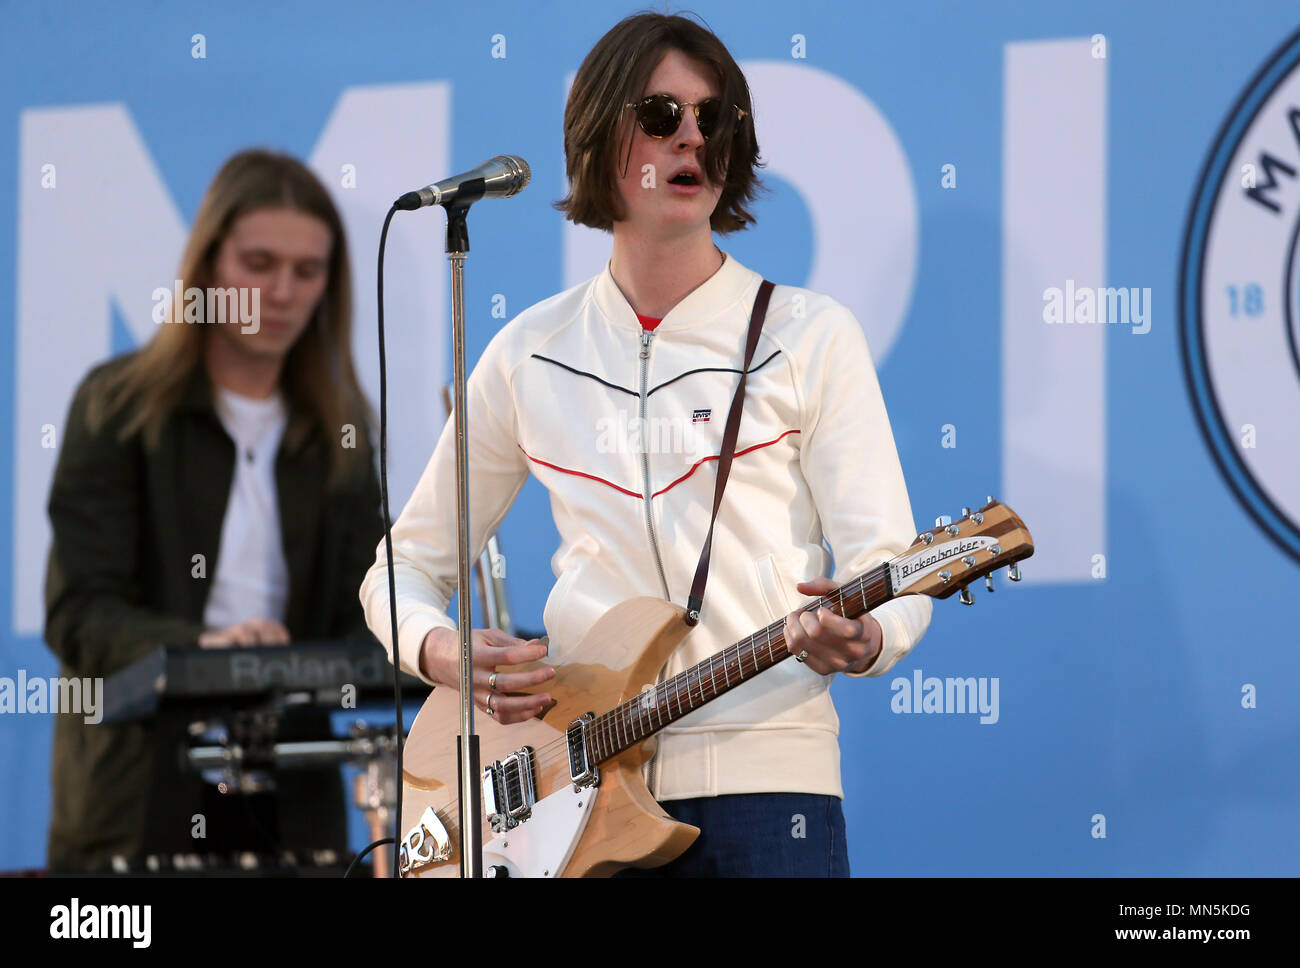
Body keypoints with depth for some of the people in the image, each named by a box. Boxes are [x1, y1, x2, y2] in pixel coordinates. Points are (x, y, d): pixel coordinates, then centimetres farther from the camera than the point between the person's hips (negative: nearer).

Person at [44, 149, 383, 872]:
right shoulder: (120, 406, -1)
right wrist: (198, 646, -29)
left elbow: (363, 621, 7)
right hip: (142, 794, -3)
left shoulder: (338, 431, 10)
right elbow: (78, 613, -10)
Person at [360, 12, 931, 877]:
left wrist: (861, 639, -25)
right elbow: (403, 568, 18)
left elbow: (891, 575, -2)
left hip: (763, 778, -2)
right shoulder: (532, 353, 11)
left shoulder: (811, 336, 4)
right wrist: (441, 651, -5)